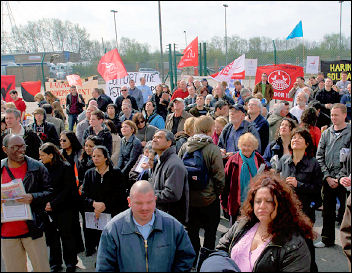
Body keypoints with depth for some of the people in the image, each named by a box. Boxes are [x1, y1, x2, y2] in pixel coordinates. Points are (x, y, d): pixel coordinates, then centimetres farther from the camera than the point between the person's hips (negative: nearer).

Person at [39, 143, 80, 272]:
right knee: (51, 236, 10)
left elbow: (68, 189, -11)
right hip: (47, 208, 4)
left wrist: (53, 204, -16)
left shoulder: (65, 167, -11)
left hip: (64, 209, -4)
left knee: (66, 236, 6)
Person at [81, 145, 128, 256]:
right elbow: (84, 196, 6)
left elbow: (121, 196, -4)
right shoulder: (89, 174, 12)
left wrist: (105, 205, -14)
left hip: (113, 215, -2)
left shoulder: (116, 173, 2)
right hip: (93, 217, 3)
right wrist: (94, 203, -14)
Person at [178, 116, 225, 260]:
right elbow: (219, 176, -14)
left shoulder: (184, 147, -3)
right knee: (210, 232, 13)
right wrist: (218, 193, 3)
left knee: (192, 230, 19)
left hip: (188, 198, 5)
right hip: (208, 199, -4)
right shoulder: (212, 149, -16)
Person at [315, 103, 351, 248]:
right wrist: (327, 176, -2)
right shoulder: (326, 133, 9)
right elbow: (319, 157, 8)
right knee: (327, 211, 12)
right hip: (327, 179, 4)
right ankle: (327, 239, 26)